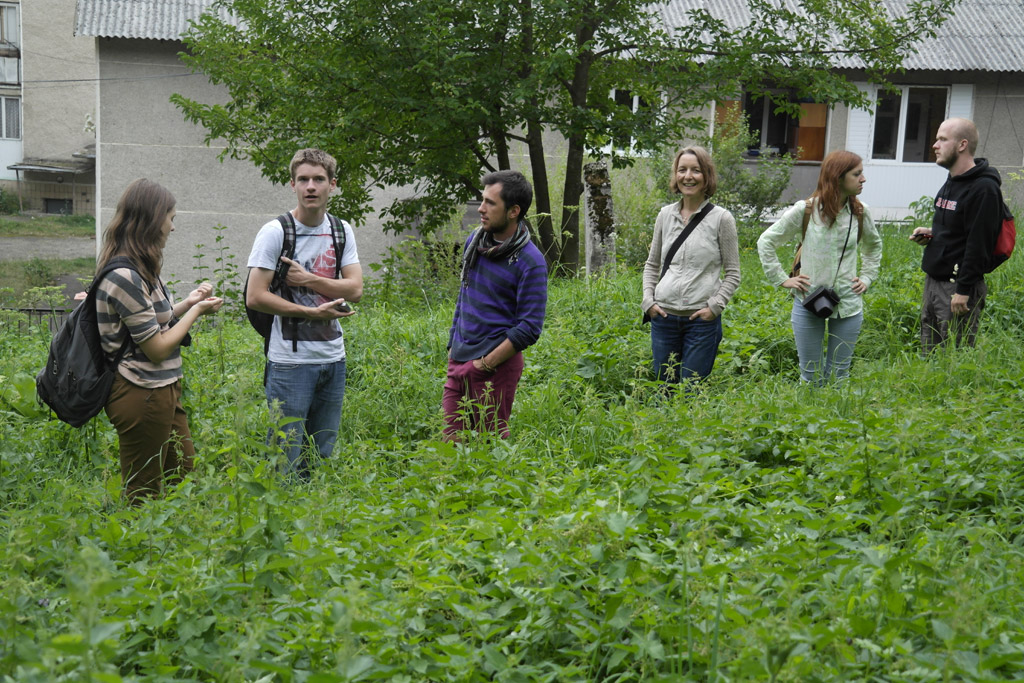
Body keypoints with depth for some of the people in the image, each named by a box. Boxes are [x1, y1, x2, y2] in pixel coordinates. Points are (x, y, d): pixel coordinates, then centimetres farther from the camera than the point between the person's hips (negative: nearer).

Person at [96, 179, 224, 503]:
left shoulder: (138, 270, 8)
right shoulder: (125, 276, -23)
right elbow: (157, 348, -19)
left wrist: (187, 303, 6)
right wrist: (196, 310, -8)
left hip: (162, 390, 10)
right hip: (142, 395, -10)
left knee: (183, 475, 18)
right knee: (143, 499, 4)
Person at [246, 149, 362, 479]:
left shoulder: (342, 230, 8)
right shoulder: (275, 232, -7)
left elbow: (355, 289, -1)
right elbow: (254, 297, -13)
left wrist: (307, 280, -14)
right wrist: (313, 313, -15)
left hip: (333, 357, 5)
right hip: (290, 361, -5)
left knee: (324, 454, 13)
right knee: (286, 456, -3)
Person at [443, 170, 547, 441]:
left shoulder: (530, 261, -13)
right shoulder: (475, 241, 9)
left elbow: (530, 328, -15)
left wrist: (485, 363, -14)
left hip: (496, 366, -7)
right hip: (458, 361, 7)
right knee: (452, 441, 8)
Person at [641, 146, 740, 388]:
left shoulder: (721, 219, -3)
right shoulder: (665, 215, 8)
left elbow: (733, 273, 1)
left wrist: (714, 306, -10)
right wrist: (648, 300, 4)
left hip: (702, 319, -3)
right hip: (663, 315, 4)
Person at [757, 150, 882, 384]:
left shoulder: (860, 212, 3)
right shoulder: (805, 210, -7)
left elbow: (874, 245, 24)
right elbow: (766, 241, 2)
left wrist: (867, 278, 12)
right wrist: (782, 279, -3)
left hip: (849, 305, 3)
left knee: (839, 375, 9)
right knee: (811, 377, 5)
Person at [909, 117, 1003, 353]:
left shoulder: (984, 189, -15)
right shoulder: (951, 181, 15)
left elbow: (979, 243, -20)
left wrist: (964, 290, -22)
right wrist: (931, 233, 8)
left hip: (959, 286, -10)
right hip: (933, 280, 10)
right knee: (929, 355, 13)